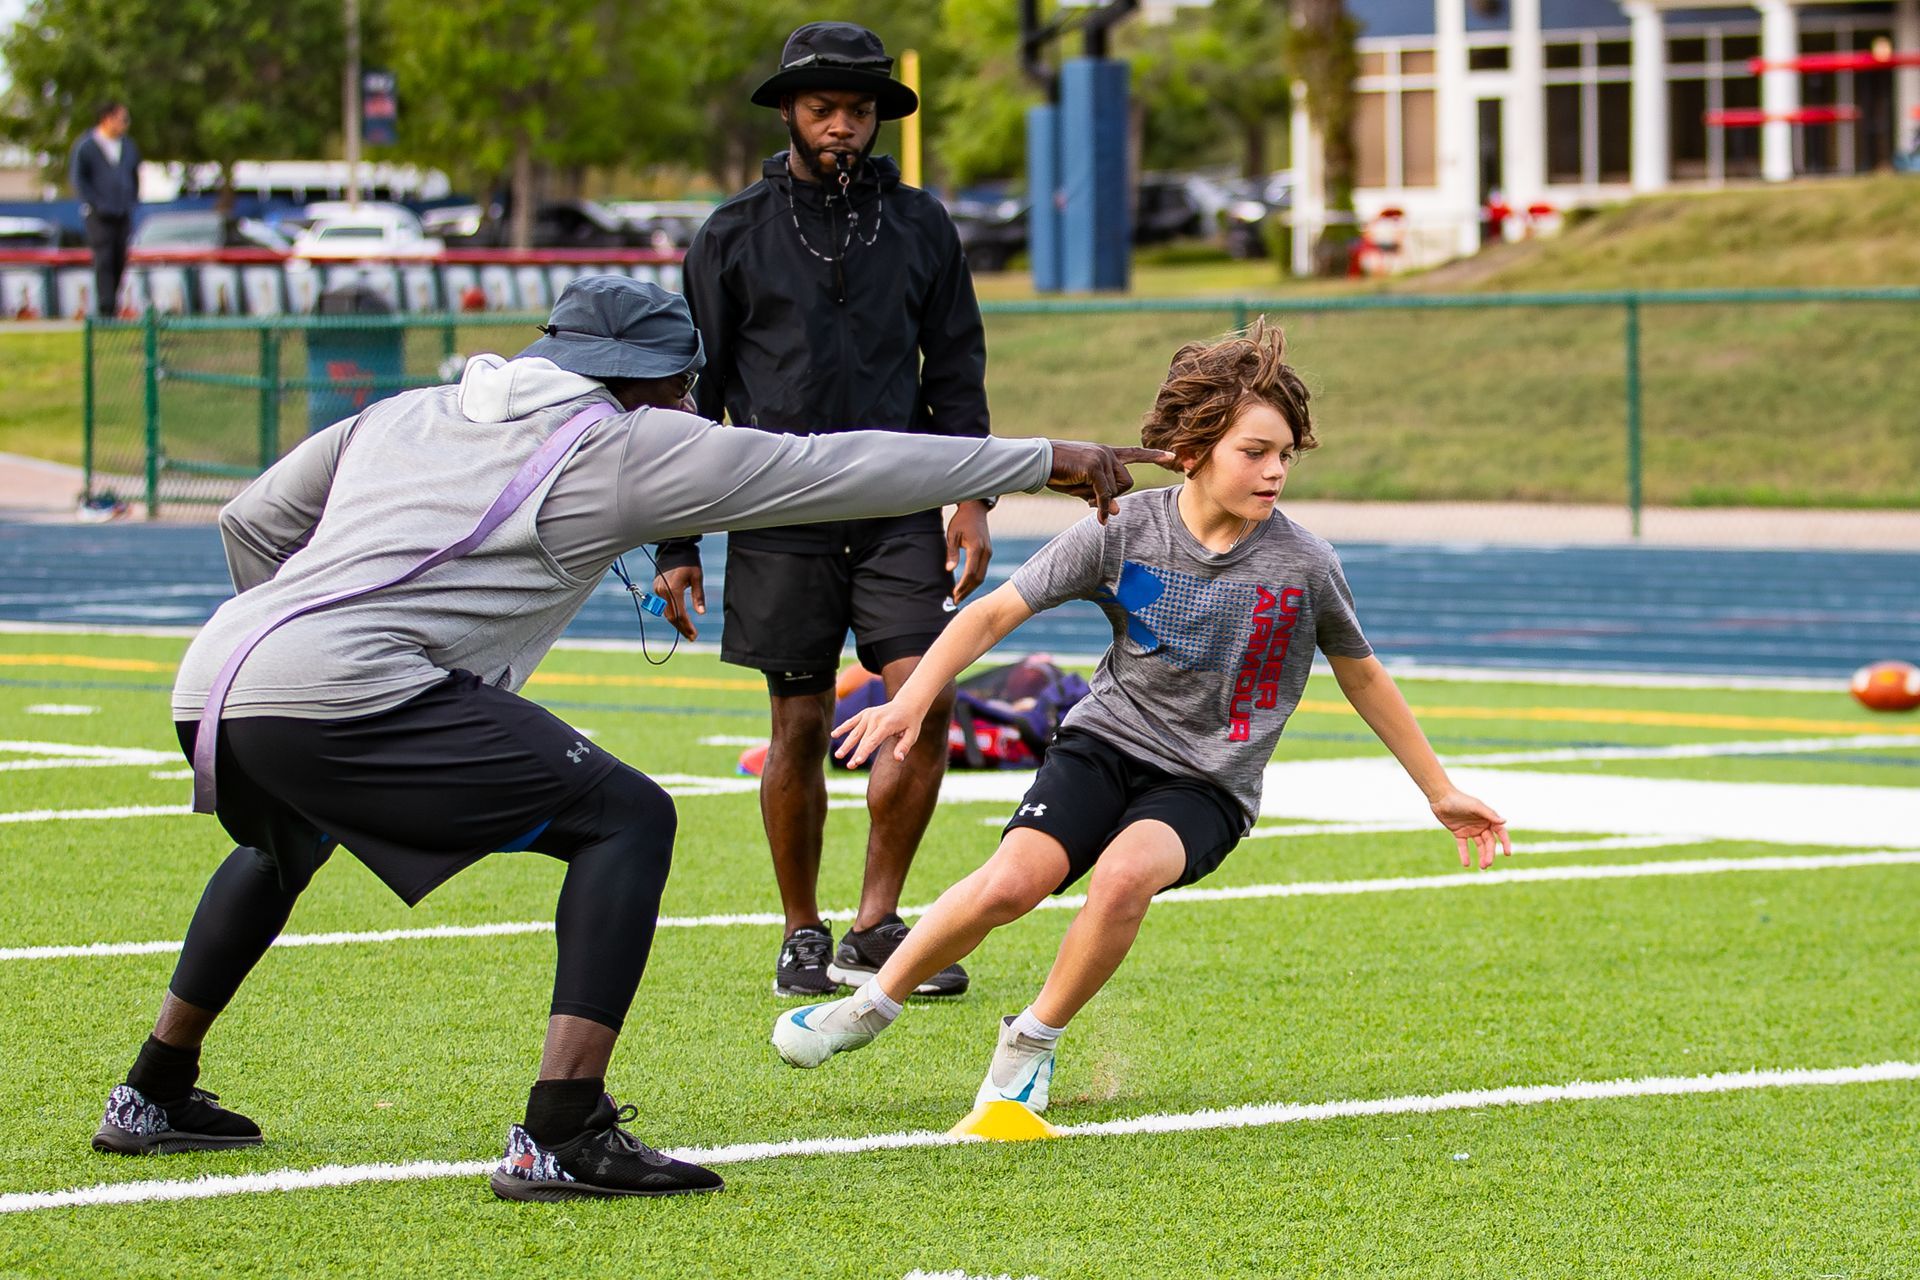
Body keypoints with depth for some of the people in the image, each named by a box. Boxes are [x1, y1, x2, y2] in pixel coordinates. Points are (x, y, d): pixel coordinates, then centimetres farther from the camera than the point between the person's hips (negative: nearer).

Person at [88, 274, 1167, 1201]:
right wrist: (1045, 462, 19)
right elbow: (838, 470, 12)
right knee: (628, 820, -3)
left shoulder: (404, 415, 26)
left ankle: (156, 1097, 46)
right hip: (343, 695, -8)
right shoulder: (623, 446, 9)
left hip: (213, 683, 8)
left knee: (289, 838, 40)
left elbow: (252, 523, 28)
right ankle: (562, 1138, -15)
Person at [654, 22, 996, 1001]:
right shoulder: (734, 236, 5)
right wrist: (675, 543, 4)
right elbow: (691, 393, 7)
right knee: (800, 727, 1)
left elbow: (955, 371, 14)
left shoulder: (920, 227, 10)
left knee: (926, 698, -13)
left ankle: (875, 932, -5)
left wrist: (972, 498, 3)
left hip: (898, 507, 1)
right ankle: (802, 936, 16)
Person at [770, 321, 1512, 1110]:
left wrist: (1441, 793, 14)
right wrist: (911, 700, -18)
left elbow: (1362, 677, 9)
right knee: (1013, 880, -26)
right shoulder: (1124, 532, -9)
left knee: (1125, 874, -33)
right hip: (1106, 744, 0)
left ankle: (1032, 1042, -9)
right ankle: (870, 1008, -1)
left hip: (1207, 784, 0)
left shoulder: (1304, 566, -8)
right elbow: (996, 611, -4)